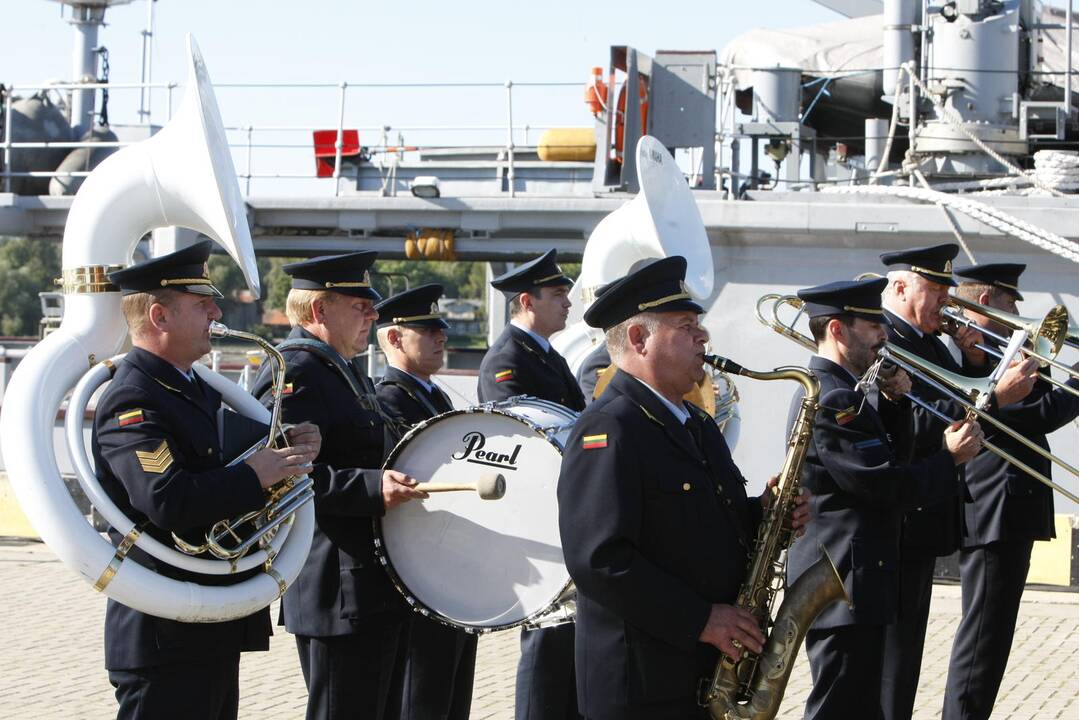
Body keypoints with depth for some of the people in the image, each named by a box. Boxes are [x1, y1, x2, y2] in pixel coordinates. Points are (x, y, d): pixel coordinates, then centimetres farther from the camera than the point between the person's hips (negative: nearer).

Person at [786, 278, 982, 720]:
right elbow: (884, 485, -22)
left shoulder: (842, 389, 14)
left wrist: (894, 401, 2)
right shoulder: (833, 399, -20)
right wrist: (950, 458, -11)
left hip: (851, 578, 11)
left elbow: (892, 453, 18)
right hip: (844, 583, -11)